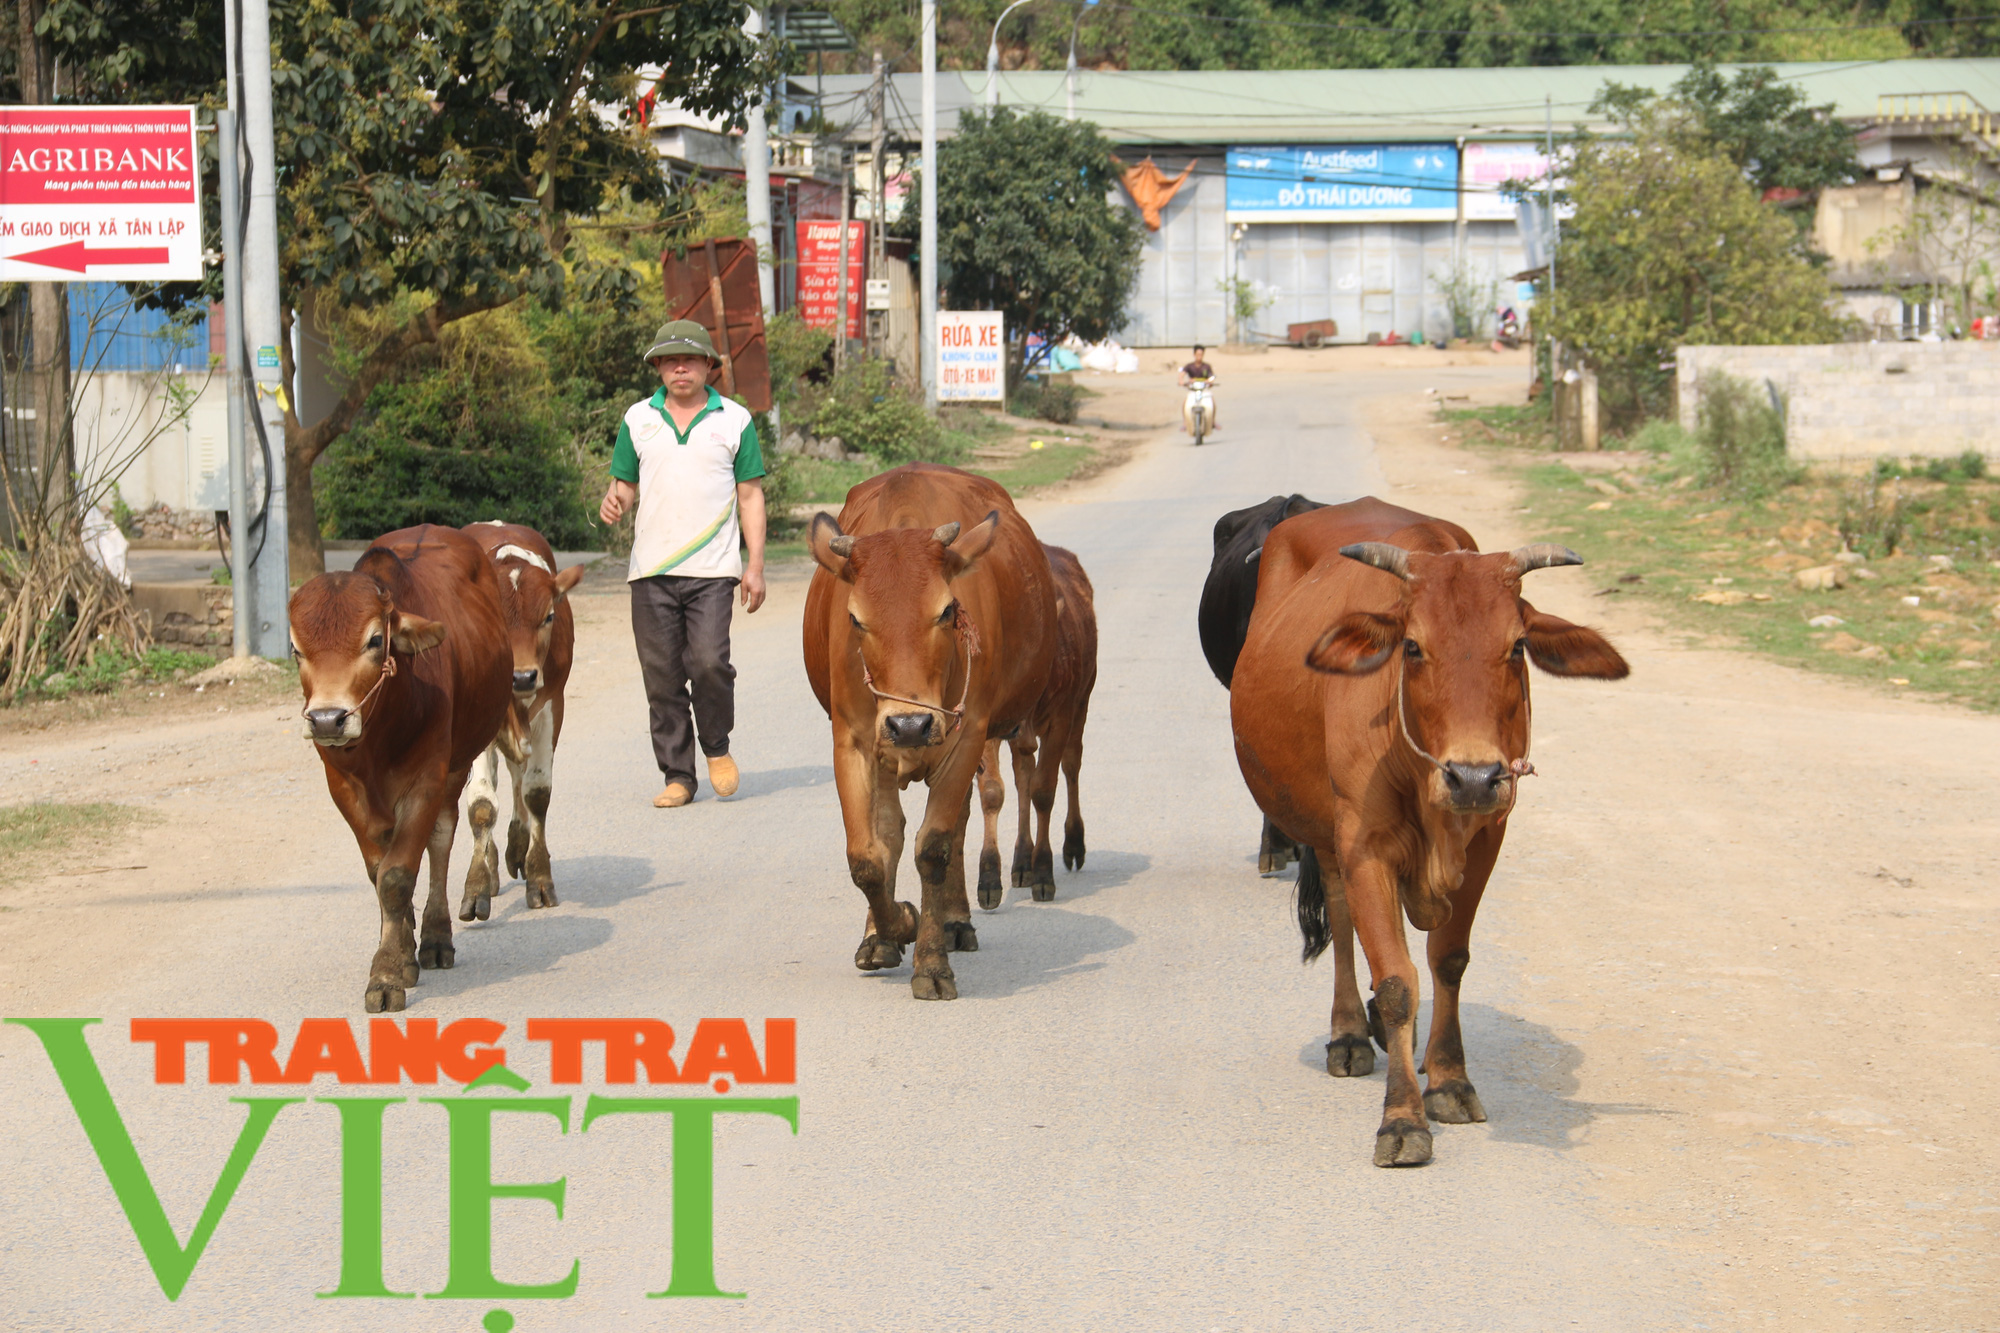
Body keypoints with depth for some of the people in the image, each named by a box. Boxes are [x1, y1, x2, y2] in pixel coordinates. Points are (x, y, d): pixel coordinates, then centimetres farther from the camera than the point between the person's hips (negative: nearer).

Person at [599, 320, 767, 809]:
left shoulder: (735, 420, 7)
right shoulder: (638, 419, 10)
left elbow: (750, 495, 8)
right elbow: (625, 484, 15)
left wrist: (755, 565, 1)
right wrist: (614, 502, -10)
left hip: (712, 568, -2)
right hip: (650, 569, 2)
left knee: (709, 662, -15)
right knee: (662, 675, 1)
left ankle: (717, 746, 11)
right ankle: (677, 776, 10)